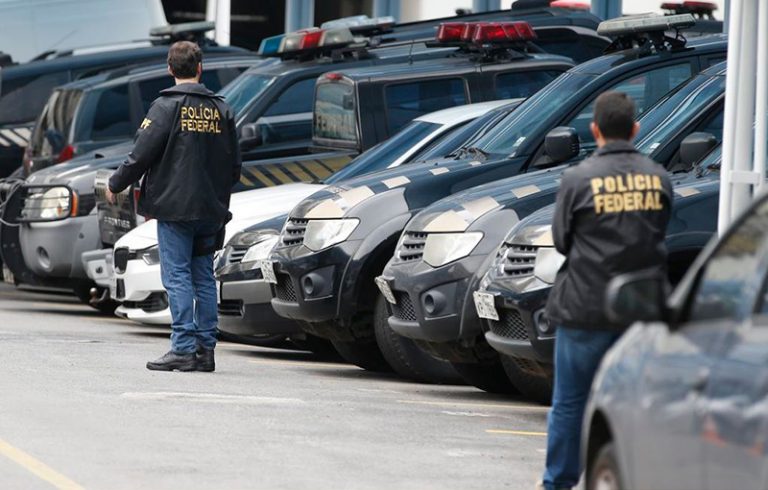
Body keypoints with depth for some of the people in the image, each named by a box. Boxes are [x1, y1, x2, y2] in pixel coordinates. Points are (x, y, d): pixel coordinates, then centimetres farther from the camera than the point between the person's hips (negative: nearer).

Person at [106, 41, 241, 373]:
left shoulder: (167, 106, -8)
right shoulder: (221, 109, 8)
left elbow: (141, 155, -10)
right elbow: (234, 164, 13)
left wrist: (115, 185, 6)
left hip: (174, 208, -5)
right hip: (211, 209, 5)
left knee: (177, 277, -5)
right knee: (203, 278, 10)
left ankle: (184, 349, -10)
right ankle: (206, 348, 8)